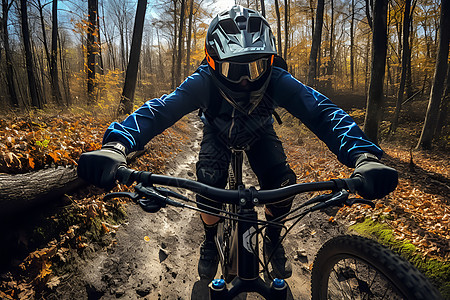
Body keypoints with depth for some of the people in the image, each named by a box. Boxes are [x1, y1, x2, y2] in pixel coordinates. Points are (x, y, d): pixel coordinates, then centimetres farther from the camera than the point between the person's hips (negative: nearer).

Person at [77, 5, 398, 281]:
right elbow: (159, 109, -46)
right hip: (218, 133, 0)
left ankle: (273, 241, 11)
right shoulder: (204, 82, -36)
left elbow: (321, 110, -44)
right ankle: (211, 242, 10)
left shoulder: (278, 81, -35)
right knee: (209, 186, -24)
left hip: (260, 134, 1)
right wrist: (116, 146, -65)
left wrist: (365, 157, -62)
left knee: (282, 184, -21)